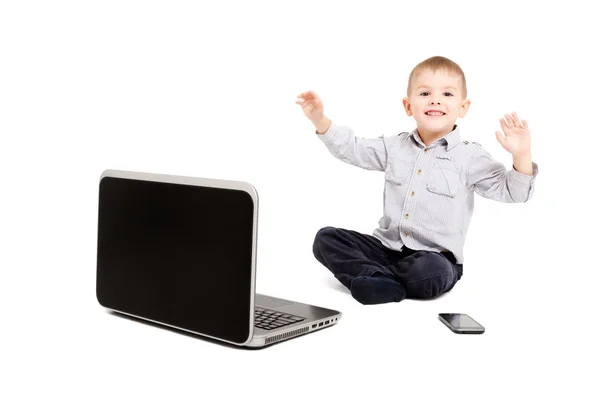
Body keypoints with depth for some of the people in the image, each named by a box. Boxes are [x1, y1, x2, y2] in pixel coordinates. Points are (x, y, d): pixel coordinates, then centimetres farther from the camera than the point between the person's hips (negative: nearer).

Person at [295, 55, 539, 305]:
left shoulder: (469, 156, -4)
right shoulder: (394, 146, 8)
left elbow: (510, 191, -6)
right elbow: (351, 149, 14)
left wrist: (522, 156, -24)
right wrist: (320, 120, 2)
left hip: (435, 257, -4)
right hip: (387, 247, 4)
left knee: (430, 271, -39)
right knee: (326, 238, -9)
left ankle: (374, 278, -13)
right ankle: (380, 280, -25)